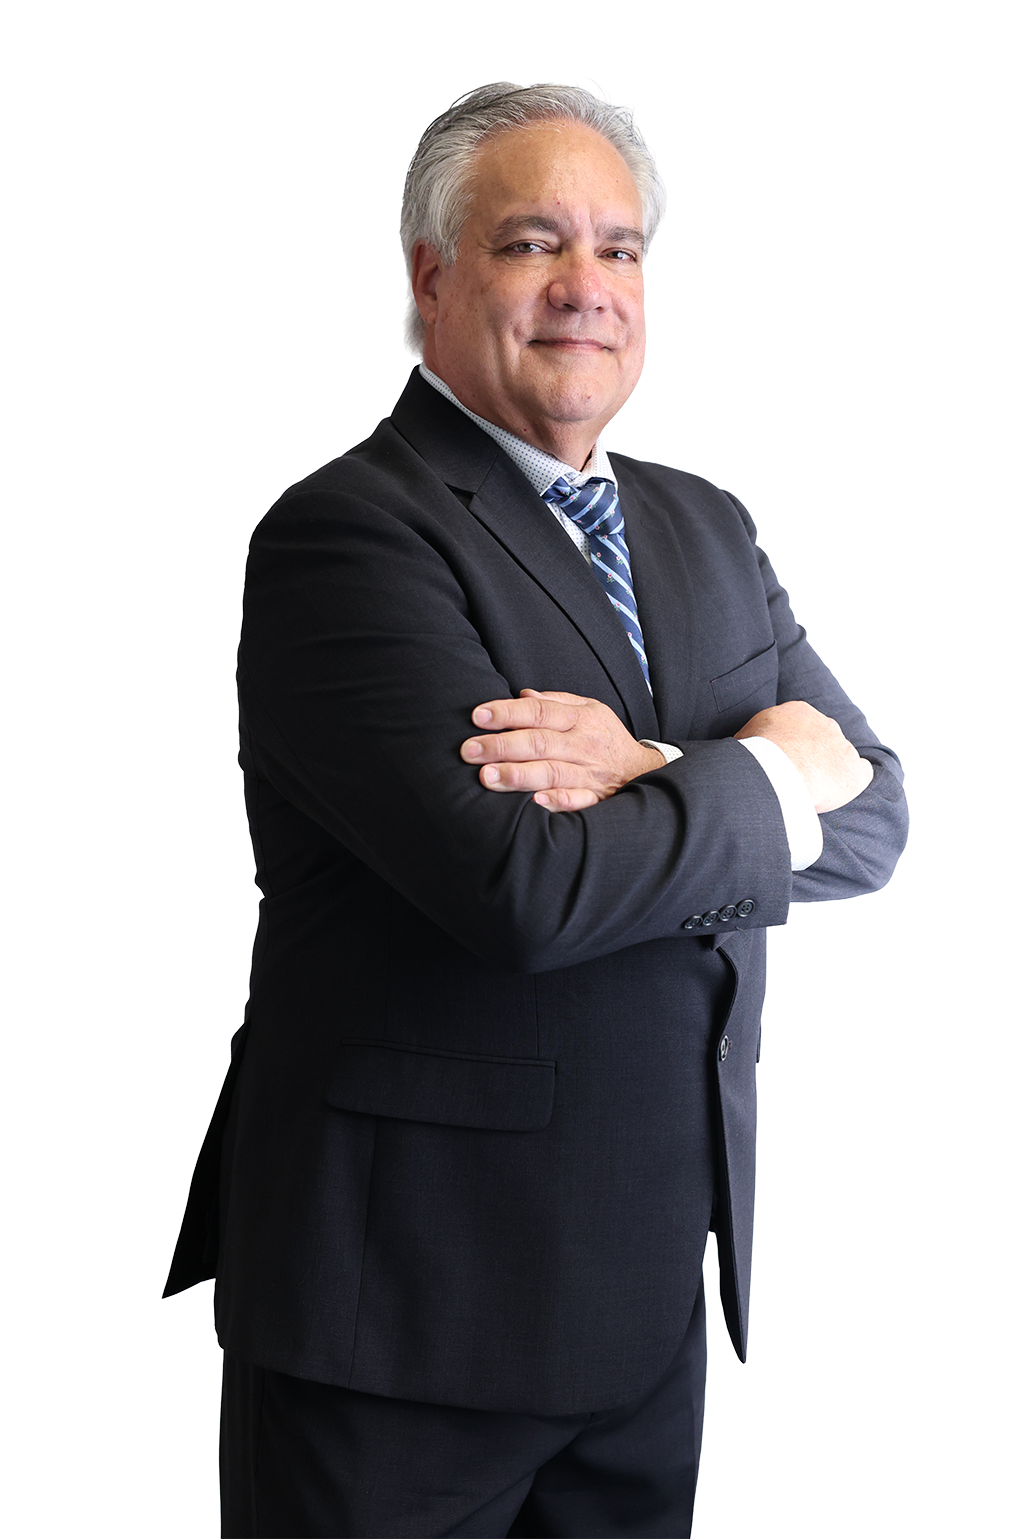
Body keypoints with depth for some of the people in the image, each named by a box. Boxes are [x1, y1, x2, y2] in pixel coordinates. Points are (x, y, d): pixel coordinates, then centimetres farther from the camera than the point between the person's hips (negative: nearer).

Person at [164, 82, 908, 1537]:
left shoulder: (706, 526, 11)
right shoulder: (346, 531, -13)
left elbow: (872, 815, 2)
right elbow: (525, 887, -25)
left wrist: (654, 778, -16)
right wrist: (769, 773, -10)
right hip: (412, 1300, -6)